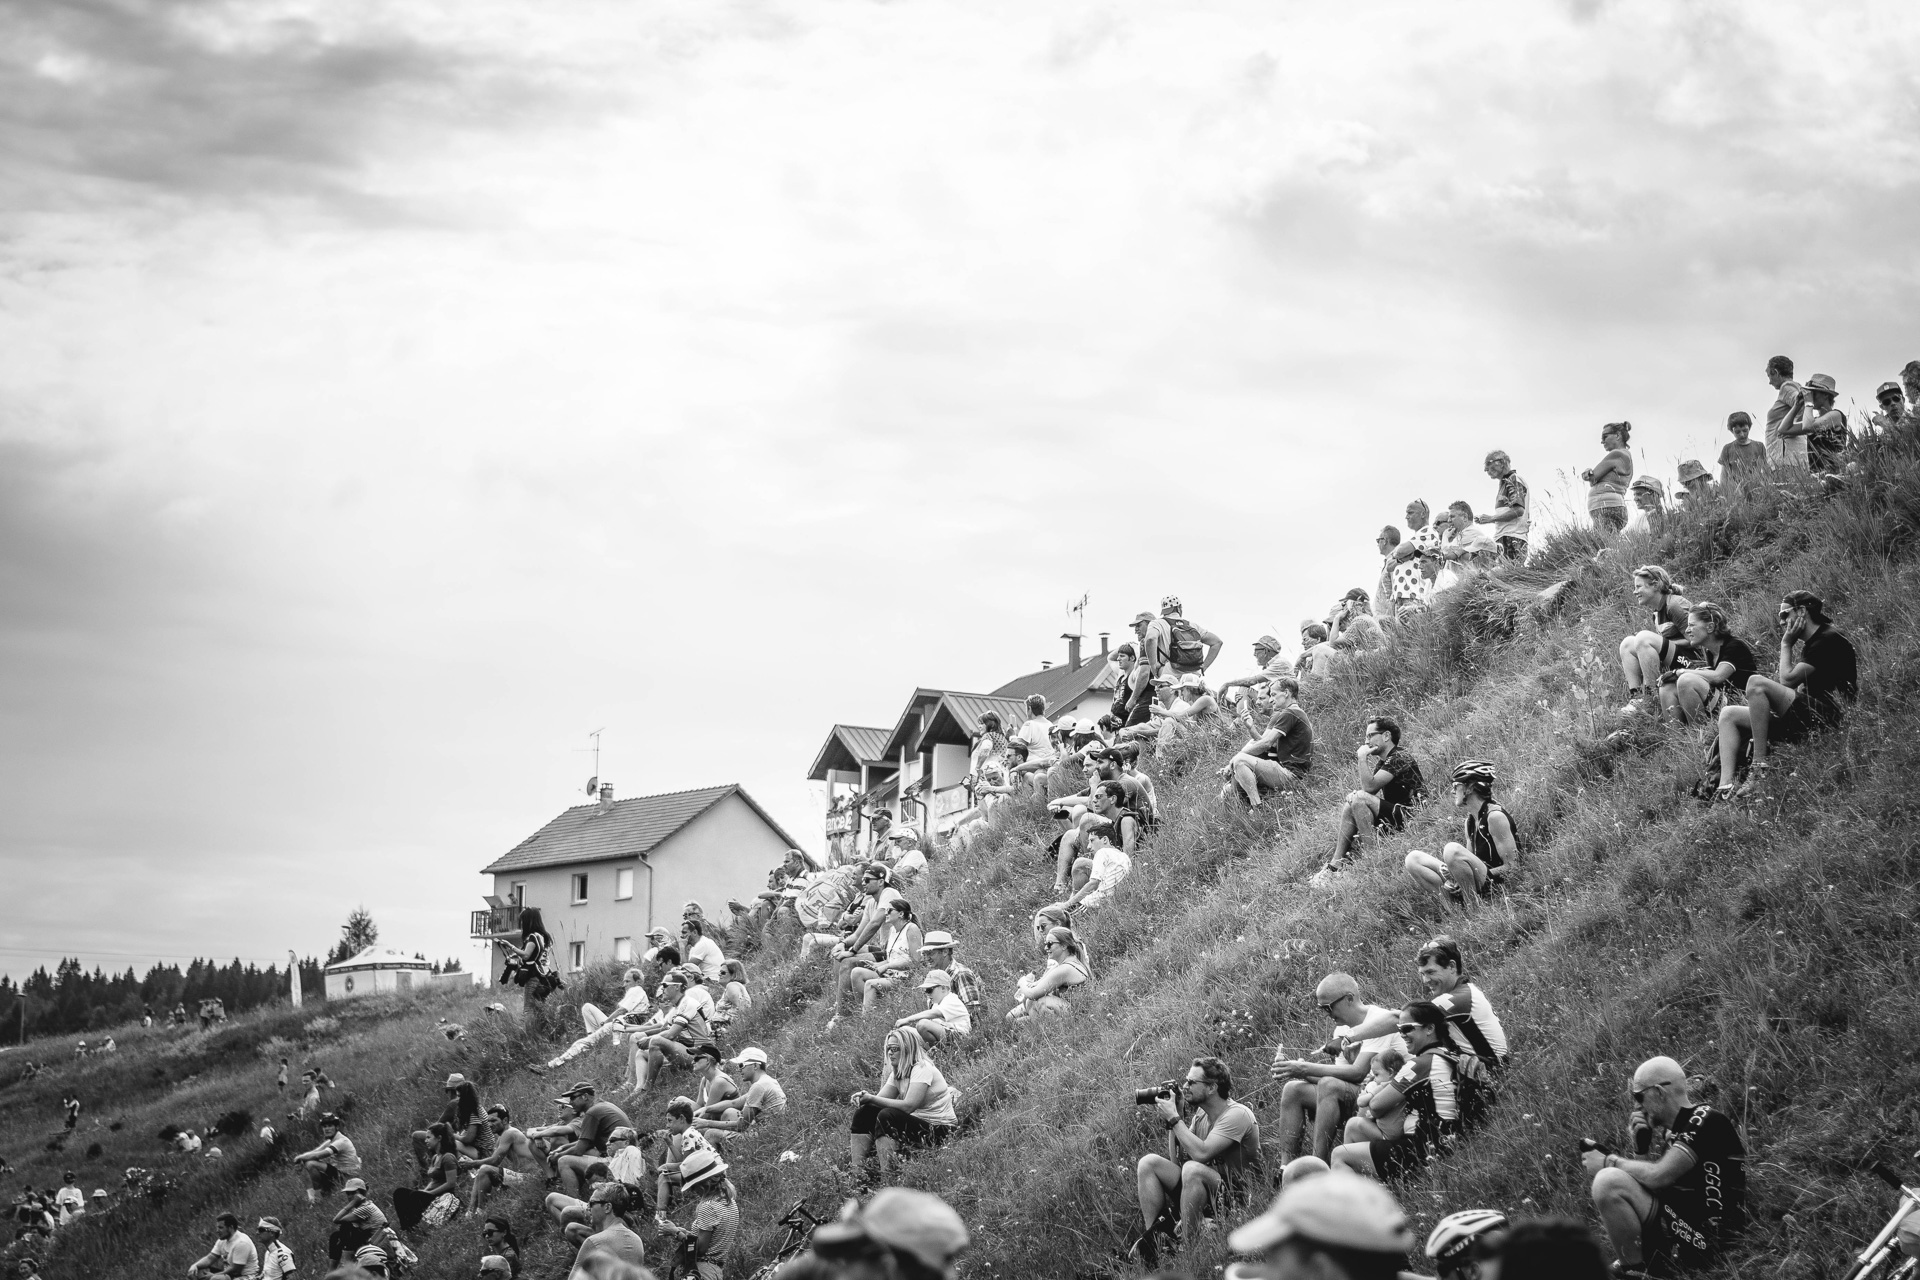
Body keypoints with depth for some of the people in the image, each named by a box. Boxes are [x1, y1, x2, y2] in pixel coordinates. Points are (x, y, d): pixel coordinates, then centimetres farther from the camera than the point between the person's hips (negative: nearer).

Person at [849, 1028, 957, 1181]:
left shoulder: (923, 1069, -15)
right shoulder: (897, 1072, 12)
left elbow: (908, 1106, -26)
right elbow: (881, 1098, 2)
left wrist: (872, 1098, -25)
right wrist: (864, 1097, -21)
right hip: (916, 1123, 9)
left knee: (887, 1116, -30)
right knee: (864, 1113, -3)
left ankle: (887, 1179, -29)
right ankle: (856, 1175, -11)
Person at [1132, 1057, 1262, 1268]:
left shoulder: (1237, 1115, -16)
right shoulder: (1200, 1115, 9)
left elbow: (1201, 1153, -27)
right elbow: (1176, 1160, 6)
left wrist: (1174, 1118, -18)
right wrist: (1170, 1122, -3)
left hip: (1238, 1196, -8)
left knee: (1192, 1169, -36)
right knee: (1148, 1163, -6)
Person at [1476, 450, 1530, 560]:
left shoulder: (1514, 480, -2)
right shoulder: (1505, 483, 27)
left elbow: (1518, 510, -15)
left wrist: (1491, 518, -9)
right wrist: (1483, 519, 17)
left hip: (1511, 538, -9)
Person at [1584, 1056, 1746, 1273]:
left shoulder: (1706, 1122, -13)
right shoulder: (1680, 1128, 16)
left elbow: (1659, 1176, -21)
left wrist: (1610, 1162, -7)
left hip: (1704, 1245, -10)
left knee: (1609, 1182, -21)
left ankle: (1633, 1271, -9)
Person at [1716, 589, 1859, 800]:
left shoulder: (1830, 639, -7)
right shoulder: (1812, 643, 23)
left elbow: (1787, 680, -13)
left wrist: (1786, 644, -1)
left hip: (1826, 718, -10)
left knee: (1756, 683, -26)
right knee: (1729, 715, 3)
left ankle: (1759, 770, -25)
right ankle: (1725, 788, -18)